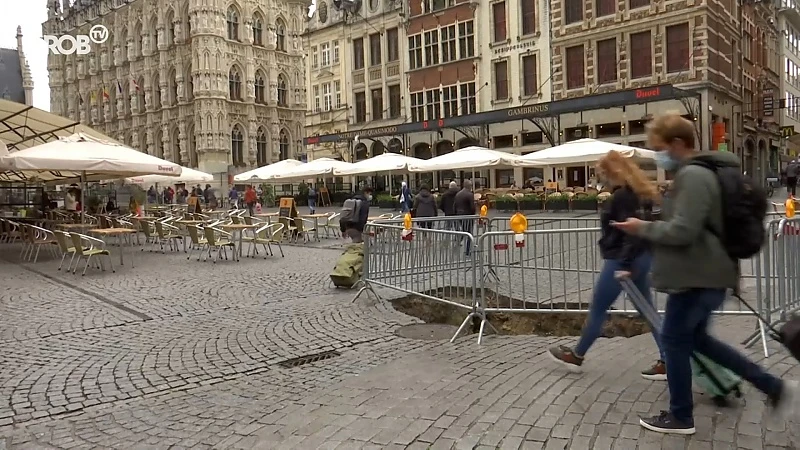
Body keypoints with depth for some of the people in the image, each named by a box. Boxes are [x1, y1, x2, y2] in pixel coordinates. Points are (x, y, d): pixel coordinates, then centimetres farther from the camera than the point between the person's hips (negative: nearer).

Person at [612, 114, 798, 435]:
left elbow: (682, 231, -25)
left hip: (697, 276, -11)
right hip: (705, 272, 11)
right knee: (695, 337, 20)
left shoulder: (693, 176, -20)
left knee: (674, 340, 3)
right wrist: (651, 225, 12)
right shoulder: (698, 173, 14)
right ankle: (774, 387, 24)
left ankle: (680, 417, 17)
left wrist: (642, 228, -11)